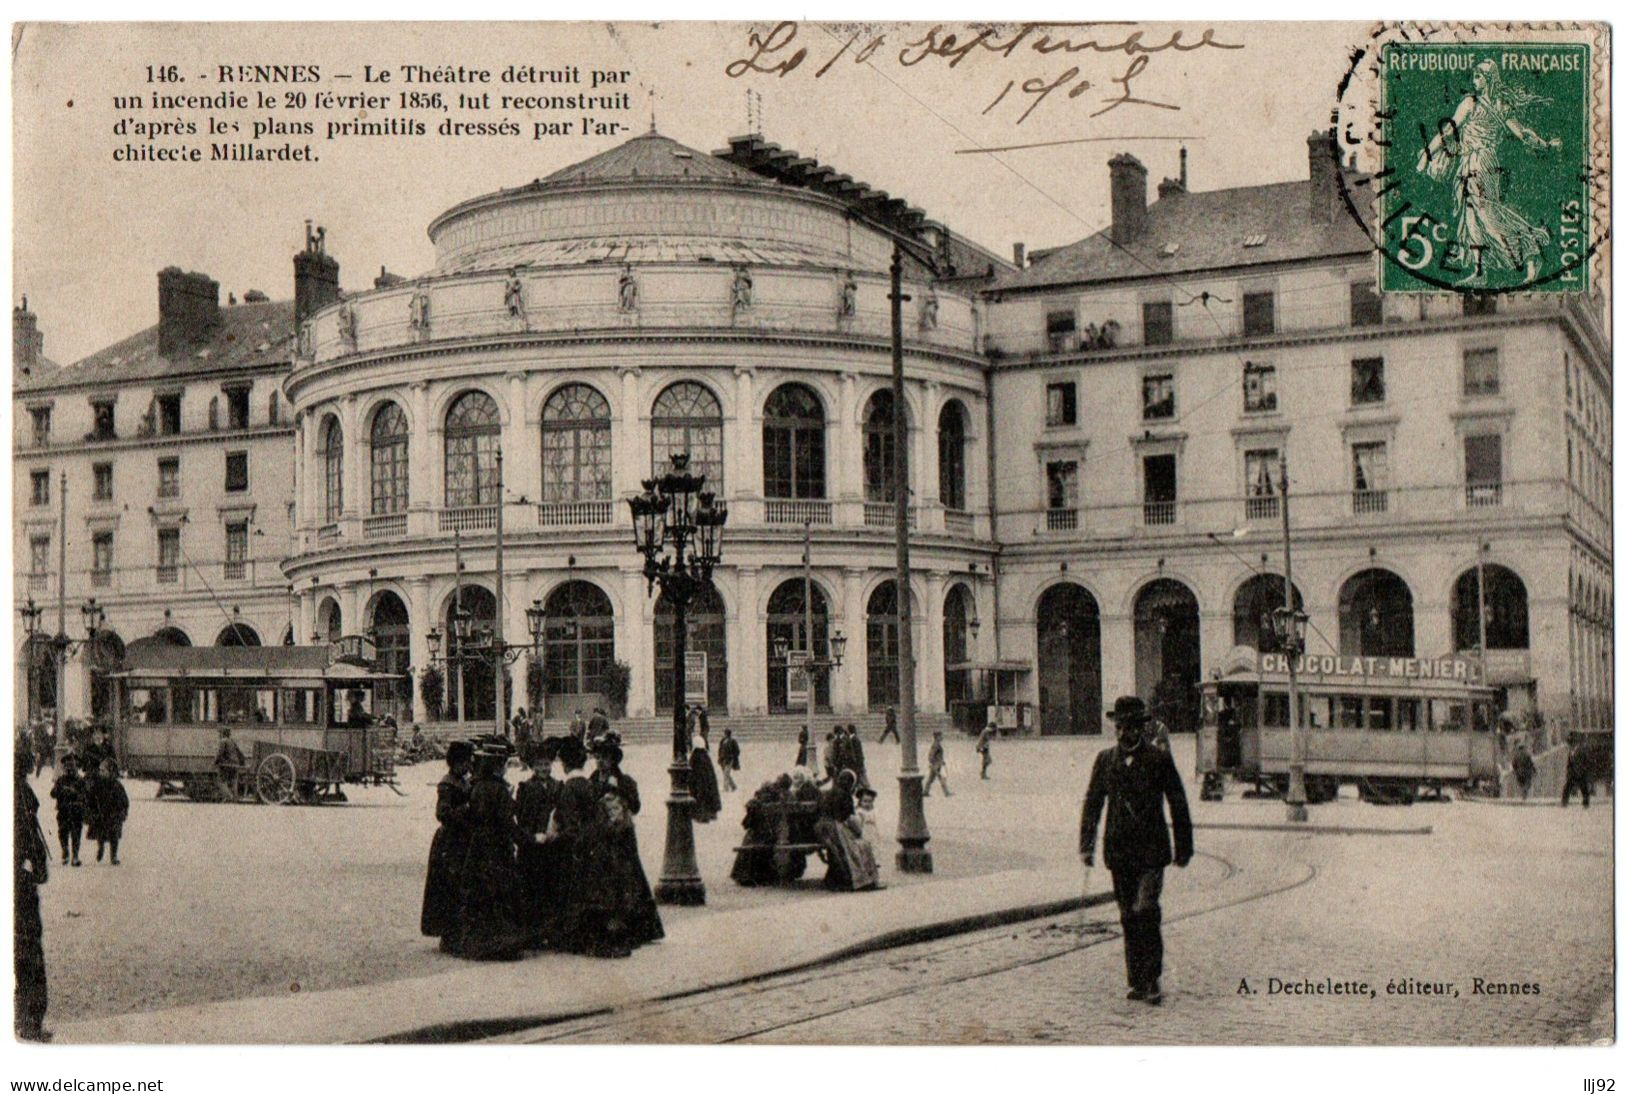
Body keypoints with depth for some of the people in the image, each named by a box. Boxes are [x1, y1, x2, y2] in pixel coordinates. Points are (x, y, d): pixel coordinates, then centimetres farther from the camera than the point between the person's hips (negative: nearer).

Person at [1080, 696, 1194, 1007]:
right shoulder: (1105, 760, 7)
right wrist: (1086, 844, 2)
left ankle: (1153, 979, -7)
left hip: (1151, 851, -3)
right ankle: (1136, 981, 16)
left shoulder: (1159, 759, -1)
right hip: (1119, 850, 3)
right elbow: (1092, 803, 10)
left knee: (1146, 911, -15)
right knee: (1129, 917, 8)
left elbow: (1178, 805, 5)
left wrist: (1183, 848, 5)